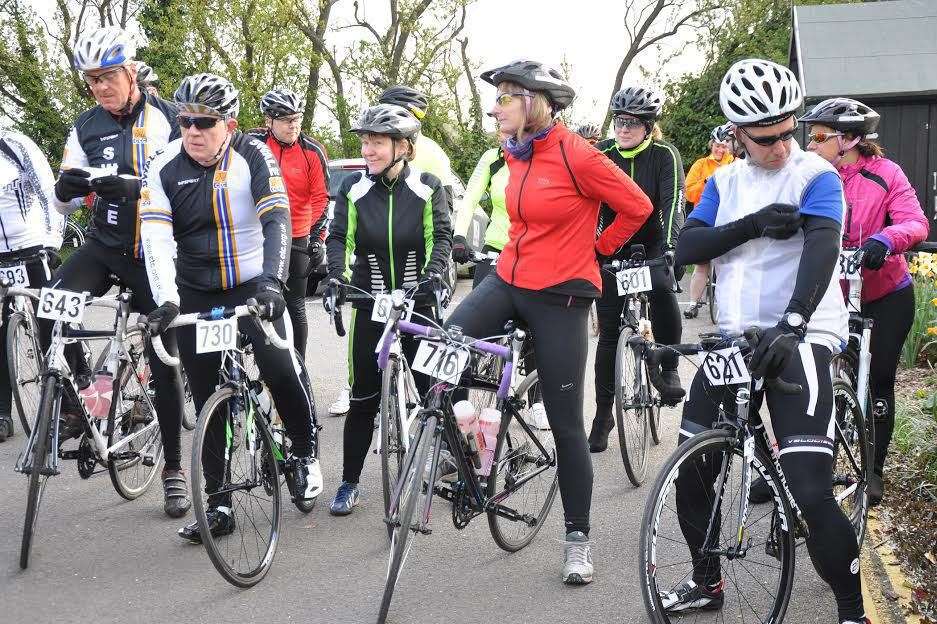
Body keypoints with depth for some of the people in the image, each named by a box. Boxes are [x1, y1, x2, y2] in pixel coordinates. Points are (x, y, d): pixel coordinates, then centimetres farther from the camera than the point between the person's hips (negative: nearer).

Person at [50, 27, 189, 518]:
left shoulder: (166, 119, -6)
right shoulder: (86, 128, 4)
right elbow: (64, 204, 6)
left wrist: (135, 188, -31)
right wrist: (67, 186, -19)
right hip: (103, 246, 3)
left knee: (164, 363, 3)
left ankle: (173, 470, 15)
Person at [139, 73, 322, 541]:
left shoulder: (254, 157, -10)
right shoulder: (164, 168, -6)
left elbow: (276, 220, -21)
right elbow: (155, 237, -16)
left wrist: (272, 282, -36)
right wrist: (166, 300, -31)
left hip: (252, 286, -2)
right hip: (195, 295, 3)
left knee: (281, 366, -24)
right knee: (207, 397, 4)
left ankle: (305, 454, 3)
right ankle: (218, 504, 14)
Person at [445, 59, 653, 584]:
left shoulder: (577, 156, -16)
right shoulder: (516, 155, 6)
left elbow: (637, 207, -8)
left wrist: (596, 249, 2)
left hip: (561, 296, -6)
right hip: (509, 280, 6)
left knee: (566, 423, 2)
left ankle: (578, 535, 17)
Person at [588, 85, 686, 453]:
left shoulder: (664, 156, -12)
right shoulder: (601, 155, -7)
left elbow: (673, 203, -24)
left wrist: (671, 248, -39)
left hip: (652, 247, -2)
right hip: (611, 250, 2)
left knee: (662, 288, -35)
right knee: (609, 332, 1)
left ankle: (669, 370, -18)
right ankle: (604, 413, 14)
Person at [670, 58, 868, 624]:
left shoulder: (815, 175, -5)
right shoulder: (726, 181, 12)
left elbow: (821, 248, -21)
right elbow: (687, 248, 0)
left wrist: (793, 323, -37)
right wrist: (754, 223, -16)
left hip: (800, 339, -6)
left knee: (810, 490, -16)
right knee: (692, 472, 9)